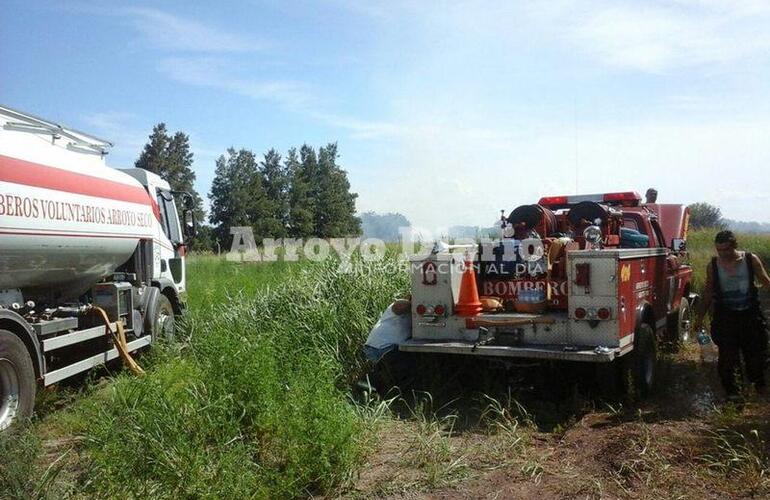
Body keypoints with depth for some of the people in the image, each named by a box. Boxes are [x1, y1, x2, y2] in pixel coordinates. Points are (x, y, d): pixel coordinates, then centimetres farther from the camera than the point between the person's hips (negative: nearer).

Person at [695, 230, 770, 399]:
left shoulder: (751, 260, -7)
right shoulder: (713, 265, -4)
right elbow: (708, 292, 5)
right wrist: (700, 317, 8)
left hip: (750, 315, 1)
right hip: (725, 317, 0)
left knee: (756, 352, 13)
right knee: (728, 355, 2)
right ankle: (731, 390, 17)